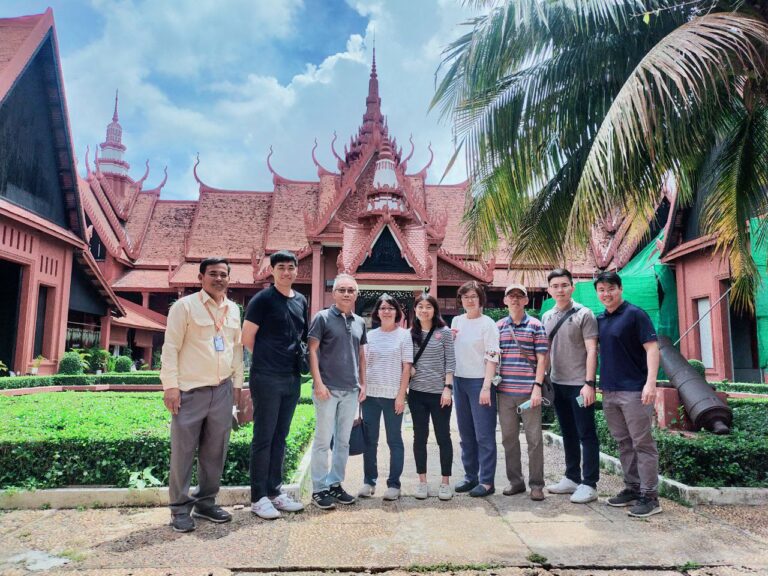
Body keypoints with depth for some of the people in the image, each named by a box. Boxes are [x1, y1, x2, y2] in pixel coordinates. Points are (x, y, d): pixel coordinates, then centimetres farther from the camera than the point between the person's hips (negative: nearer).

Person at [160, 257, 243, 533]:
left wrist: (237, 383, 14)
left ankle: (205, 501, 26)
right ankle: (180, 508, 16)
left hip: (222, 391, 5)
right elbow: (171, 347, -7)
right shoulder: (185, 306, -5)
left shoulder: (234, 309, 12)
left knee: (215, 451, 11)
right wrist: (171, 386, -12)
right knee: (183, 451, 3)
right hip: (191, 391, -5)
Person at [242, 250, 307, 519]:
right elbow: (247, 338, -6)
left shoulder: (301, 301, 12)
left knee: (280, 438, 14)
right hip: (267, 379, -6)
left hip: (292, 378, 6)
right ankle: (258, 498, 11)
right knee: (263, 438, 1)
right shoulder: (263, 299, -7)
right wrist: (267, 359, 3)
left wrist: (295, 359, 9)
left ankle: (274, 491, 24)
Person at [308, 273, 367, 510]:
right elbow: (312, 351, -8)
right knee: (323, 441, 1)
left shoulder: (359, 322, 12)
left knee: (343, 441, 12)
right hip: (328, 389, -5)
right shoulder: (322, 317, -5)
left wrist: (363, 384, 10)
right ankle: (319, 489, 11)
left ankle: (335, 484, 24)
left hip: (351, 390, 6)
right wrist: (318, 383, -14)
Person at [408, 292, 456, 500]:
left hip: (439, 392, -2)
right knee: (420, 437, 9)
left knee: (443, 436, 5)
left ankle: (445, 482, 16)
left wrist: (448, 388, -10)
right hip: (417, 392, 3)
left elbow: (450, 362, -3)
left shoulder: (444, 332, 0)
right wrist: (408, 369, -8)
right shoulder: (410, 333, 7)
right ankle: (422, 481, 19)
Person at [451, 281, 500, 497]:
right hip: (459, 381, 6)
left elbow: (492, 357, -11)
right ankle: (470, 476, 23)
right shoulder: (456, 321, 10)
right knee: (466, 433, 12)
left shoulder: (487, 324, -7)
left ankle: (486, 481, 7)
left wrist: (486, 387, -18)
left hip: (480, 382, -6)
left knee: (484, 435, -1)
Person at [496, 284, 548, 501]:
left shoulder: (536, 326, 0)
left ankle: (536, 484, 14)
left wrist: (537, 387, -11)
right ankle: (515, 481, 22)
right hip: (504, 391, 4)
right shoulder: (498, 326, 9)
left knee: (534, 438, 2)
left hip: (528, 391, -3)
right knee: (508, 437, 10)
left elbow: (541, 359, -3)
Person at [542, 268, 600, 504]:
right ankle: (572, 478, 26)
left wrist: (589, 383, -17)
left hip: (579, 385, -6)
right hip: (557, 384, 6)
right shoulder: (546, 317, 10)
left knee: (586, 435, 1)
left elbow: (591, 350, -11)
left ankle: (589, 484, 9)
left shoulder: (583, 314, -7)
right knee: (568, 434, 15)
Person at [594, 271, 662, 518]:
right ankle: (632, 488, 26)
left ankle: (649, 496, 7)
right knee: (624, 443, 15)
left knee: (643, 444, 0)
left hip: (634, 390, -7)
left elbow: (652, 348, -12)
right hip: (609, 391, 7)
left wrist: (650, 382, -21)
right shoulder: (600, 319, 12)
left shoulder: (634, 314, -8)